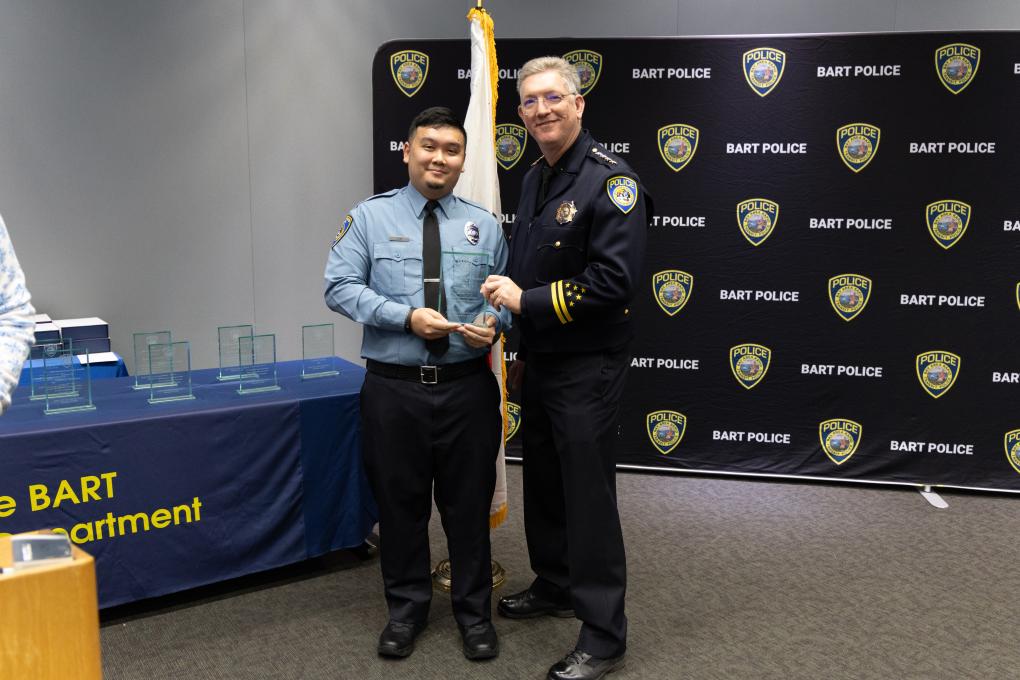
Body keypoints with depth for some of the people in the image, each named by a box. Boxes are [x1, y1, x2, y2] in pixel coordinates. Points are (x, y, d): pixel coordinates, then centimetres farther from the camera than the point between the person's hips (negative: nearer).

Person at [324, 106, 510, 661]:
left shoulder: (484, 225, 8)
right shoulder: (370, 217, 1)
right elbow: (339, 286, -7)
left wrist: (494, 321, -13)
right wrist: (406, 316, -19)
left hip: (467, 387, 1)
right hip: (394, 389, -1)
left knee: (469, 503, 10)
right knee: (400, 502, 11)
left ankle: (474, 612, 29)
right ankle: (406, 610, 31)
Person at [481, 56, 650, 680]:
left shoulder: (611, 181, -16)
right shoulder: (535, 179, 11)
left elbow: (615, 282, -25)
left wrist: (527, 301, -20)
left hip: (587, 367, -8)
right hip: (540, 361, 9)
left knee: (589, 495, -3)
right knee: (543, 481, 20)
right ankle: (555, 585, 39)